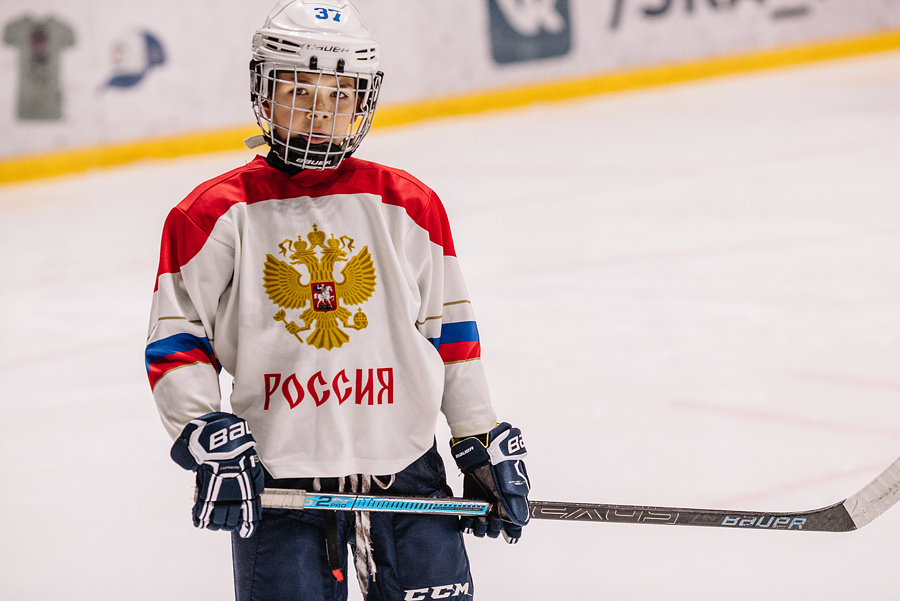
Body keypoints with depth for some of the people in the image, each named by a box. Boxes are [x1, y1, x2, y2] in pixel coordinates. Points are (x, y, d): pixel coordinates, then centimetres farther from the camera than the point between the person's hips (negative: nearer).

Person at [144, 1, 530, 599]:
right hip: (277, 477, -2)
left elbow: (450, 332, 12)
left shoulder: (409, 207, 6)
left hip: (405, 466, 2)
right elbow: (176, 341, 0)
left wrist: (483, 444, 11)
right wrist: (208, 440, -12)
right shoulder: (218, 214, -2)